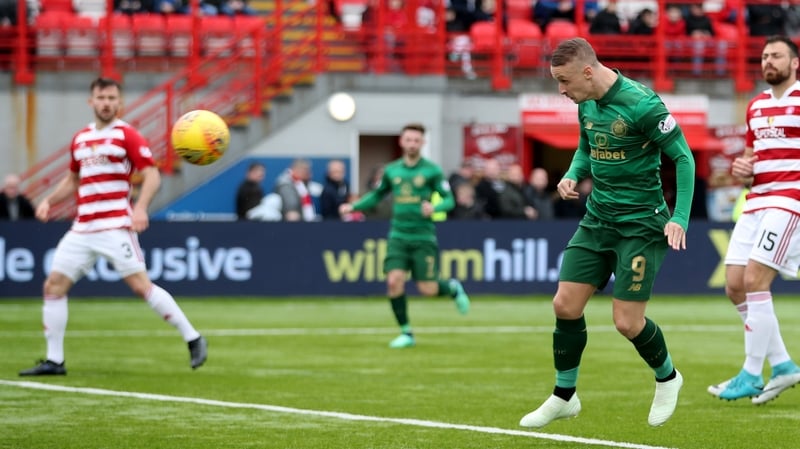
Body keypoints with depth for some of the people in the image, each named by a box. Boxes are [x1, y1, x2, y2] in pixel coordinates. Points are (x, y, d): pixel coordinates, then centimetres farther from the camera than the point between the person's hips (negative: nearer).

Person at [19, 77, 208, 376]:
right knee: (53, 285, 1)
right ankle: (54, 360, 8)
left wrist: (140, 207, -25)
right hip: (82, 229, 7)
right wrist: (49, 201, 14)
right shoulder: (80, 139, 16)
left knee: (141, 285, -13)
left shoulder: (127, 135, -3)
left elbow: (152, 175, -9)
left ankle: (193, 339, -3)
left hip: (115, 226, -7)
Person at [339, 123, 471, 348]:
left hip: (423, 238, -3)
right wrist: (353, 206, 8)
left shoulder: (431, 170, -4)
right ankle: (406, 333, -1)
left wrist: (434, 207, -26)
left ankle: (453, 288, 31)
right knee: (394, 280, -15)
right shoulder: (391, 170, 8)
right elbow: (377, 194, 22)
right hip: (398, 237, 3)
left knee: (428, 289, -6)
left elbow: (449, 200, -5)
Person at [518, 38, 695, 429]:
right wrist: (573, 175, 0)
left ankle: (667, 378, 23)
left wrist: (679, 218, -22)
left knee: (627, 322, -7)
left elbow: (683, 157, -14)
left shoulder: (641, 104, -19)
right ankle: (564, 397, 16)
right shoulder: (586, 104, 4)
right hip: (597, 219, 7)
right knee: (565, 305, -1)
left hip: (640, 224, -7)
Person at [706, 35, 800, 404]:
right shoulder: (756, 105, 18)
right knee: (735, 286, 1)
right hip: (755, 203, 8)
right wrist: (742, 170, 6)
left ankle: (751, 375, -8)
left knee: (754, 280, -16)